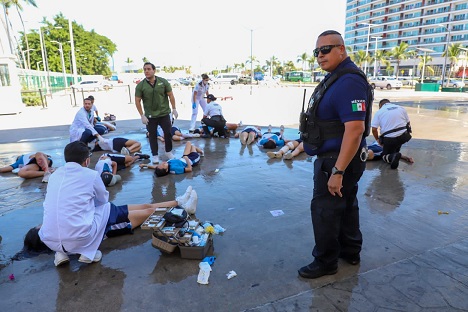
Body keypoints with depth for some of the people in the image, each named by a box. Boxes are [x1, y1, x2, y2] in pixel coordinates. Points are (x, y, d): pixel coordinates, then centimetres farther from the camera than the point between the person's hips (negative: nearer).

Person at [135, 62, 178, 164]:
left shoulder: (163, 82, -4)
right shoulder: (140, 85, -6)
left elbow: (171, 95, 2)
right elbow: (137, 101, -2)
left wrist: (174, 109, -2)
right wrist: (142, 115, -7)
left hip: (164, 113, 1)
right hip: (150, 116, 0)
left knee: (168, 133, 7)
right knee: (152, 135, 7)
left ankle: (169, 151, 28)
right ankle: (155, 155, 21)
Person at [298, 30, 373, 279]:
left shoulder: (348, 82, -22)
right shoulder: (335, 77, 12)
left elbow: (355, 129, -30)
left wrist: (337, 171, -29)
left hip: (338, 160, -11)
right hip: (337, 158, 11)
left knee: (325, 210, 2)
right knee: (345, 204, 21)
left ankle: (325, 262, 21)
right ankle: (350, 251, 40)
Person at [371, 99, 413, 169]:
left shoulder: (379, 112, 4)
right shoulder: (401, 108, 14)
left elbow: (374, 129, -3)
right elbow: (408, 123, 17)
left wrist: (377, 139, 15)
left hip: (389, 139, -4)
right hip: (404, 136, 4)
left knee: (385, 155, 16)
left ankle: (392, 157, -17)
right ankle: (395, 152, 30)